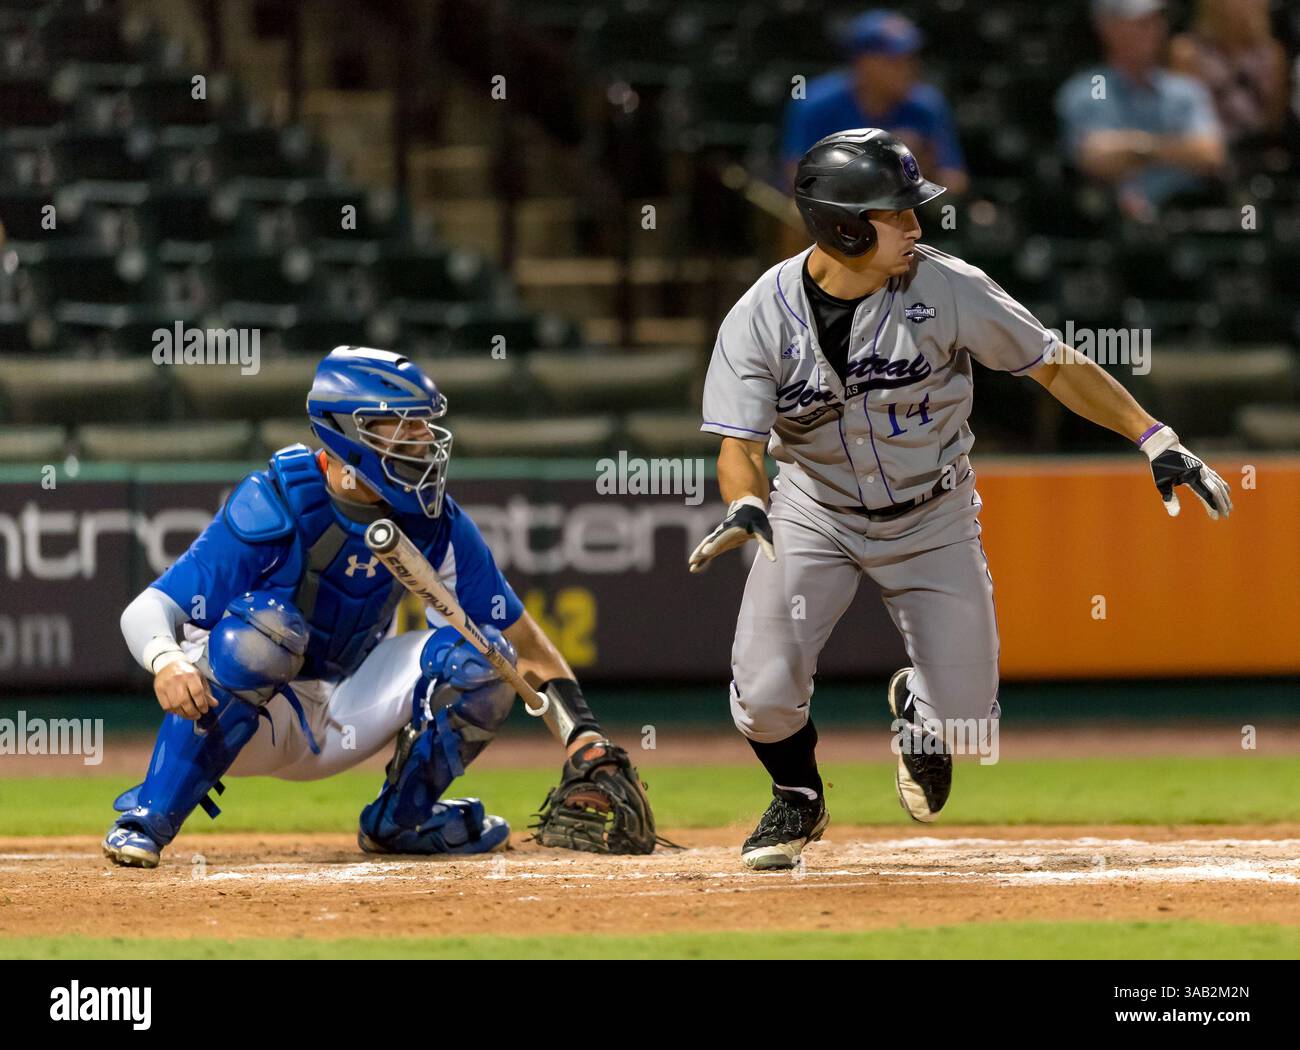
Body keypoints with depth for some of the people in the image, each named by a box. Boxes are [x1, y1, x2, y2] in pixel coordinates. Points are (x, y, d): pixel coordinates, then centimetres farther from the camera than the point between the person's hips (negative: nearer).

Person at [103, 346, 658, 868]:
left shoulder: (435, 521, -9)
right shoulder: (277, 505, -24)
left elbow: (523, 645, -4)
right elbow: (147, 610, -27)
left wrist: (586, 740, -18)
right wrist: (166, 662, -51)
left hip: (341, 724, 5)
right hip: (239, 723, -5)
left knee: (476, 655, -14)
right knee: (264, 627, -36)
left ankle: (399, 818, 9)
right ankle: (147, 819, -28)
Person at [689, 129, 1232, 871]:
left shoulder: (948, 288, -20)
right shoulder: (762, 318, -19)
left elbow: (1056, 366, -11)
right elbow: (740, 442, -22)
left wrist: (1155, 439, -16)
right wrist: (744, 506, -45)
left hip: (934, 520, 0)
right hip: (816, 513, 0)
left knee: (967, 720, -4)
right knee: (766, 694, -17)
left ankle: (917, 708, 37)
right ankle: (798, 801, 19)